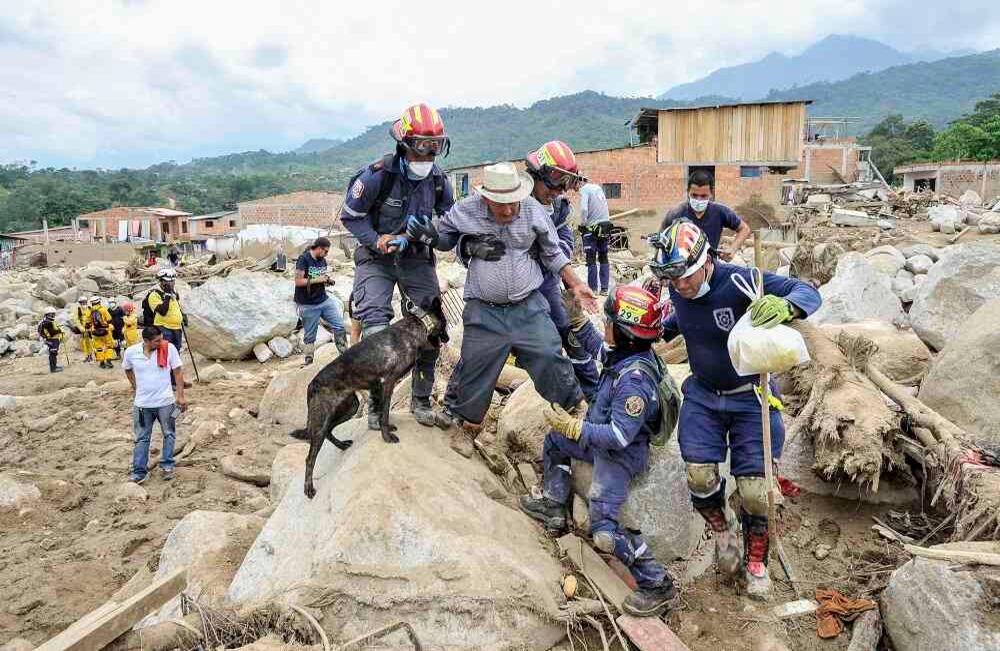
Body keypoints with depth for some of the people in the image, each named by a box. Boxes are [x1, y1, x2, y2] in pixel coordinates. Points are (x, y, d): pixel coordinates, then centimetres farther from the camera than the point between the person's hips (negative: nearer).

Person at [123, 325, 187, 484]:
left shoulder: (169, 348, -13)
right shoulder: (131, 352, -8)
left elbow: (178, 372, -7)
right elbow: (128, 370, 14)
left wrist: (181, 396, -8)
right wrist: (136, 386, 7)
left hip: (166, 401, -1)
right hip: (142, 403, 1)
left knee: (169, 435, 11)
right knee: (142, 438, 7)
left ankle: (167, 466, 26)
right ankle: (139, 472, 14)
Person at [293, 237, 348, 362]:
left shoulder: (322, 260, 9)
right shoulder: (304, 259, -11)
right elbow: (298, 281, -17)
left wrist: (327, 281, -1)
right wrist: (317, 280, -19)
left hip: (324, 300, 6)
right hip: (308, 305, -6)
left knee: (339, 326, 2)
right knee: (310, 336, 3)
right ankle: (309, 362, 15)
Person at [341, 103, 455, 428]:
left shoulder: (438, 179, -6)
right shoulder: (377, 174, -18)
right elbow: (350, 215, -7)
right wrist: (377, 240, -22)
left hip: (416, 258, 4)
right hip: (376, 259, -4)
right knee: (376, 330, -16)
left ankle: (421, 400, 15)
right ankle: (376, 403, 1)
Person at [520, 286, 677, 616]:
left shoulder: (634, 379, -35)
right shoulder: (625, 354, -8)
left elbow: (619, 436, -34)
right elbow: (599, 348, 18)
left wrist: (573, 426, -31)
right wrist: (578, 322, 11)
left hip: (621, 454, -10)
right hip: (605, 439, 10)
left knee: (604, 529, -17)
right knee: (554, 441, 25)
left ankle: (656, 583, -2)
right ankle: (553, 506, 30)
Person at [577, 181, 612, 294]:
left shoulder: (584, 189, -11)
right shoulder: (598, 188, 11)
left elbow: (584, 209, -23)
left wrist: (582, 224, -9)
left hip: (592, 228, -7)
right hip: (606, 227, 7)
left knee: (591, 260, 1)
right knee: (603, 258, 12)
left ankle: (593, 289, 2)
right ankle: (604, 288, 13)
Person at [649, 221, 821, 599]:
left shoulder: (738, 282, -25)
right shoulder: (679, 290, -7)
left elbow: (807, 292, -29)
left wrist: (784, 307, -51)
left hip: (750, 397, -4)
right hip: (703, 395, 4)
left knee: (754, 490, -5)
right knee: (700, 478, -9)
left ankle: (755, 561, 23)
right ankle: (723, 531, 24)